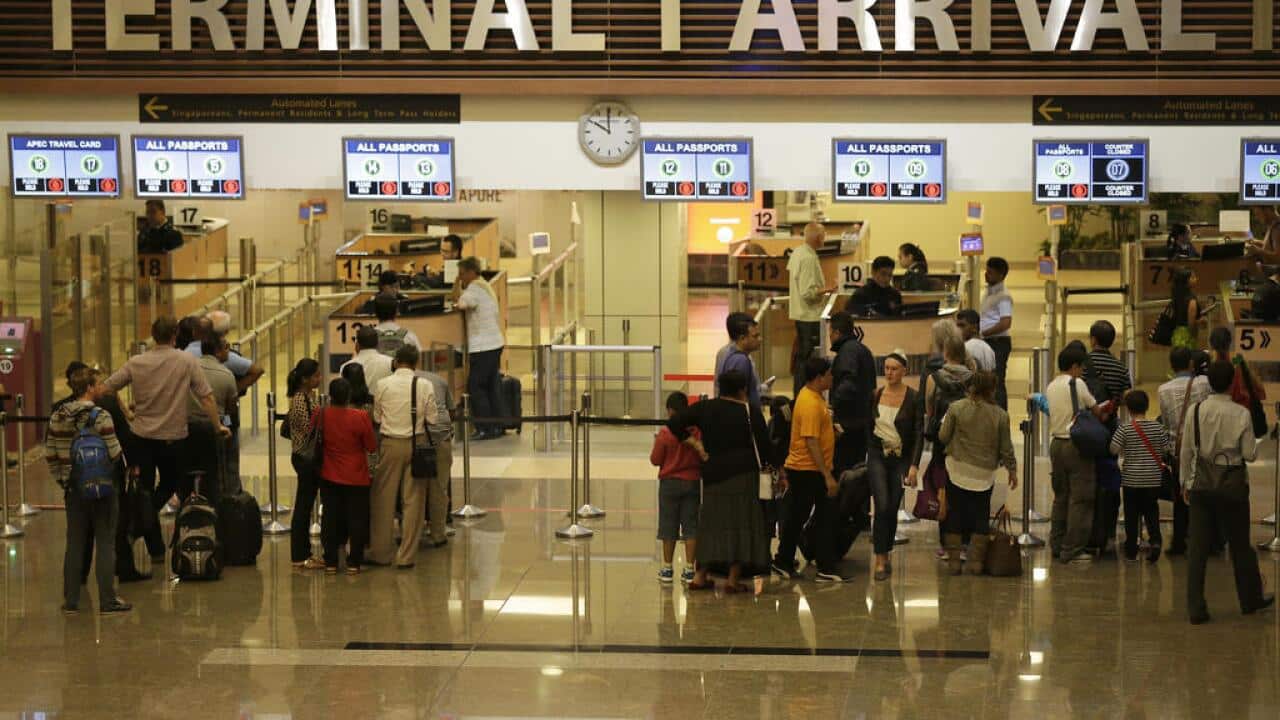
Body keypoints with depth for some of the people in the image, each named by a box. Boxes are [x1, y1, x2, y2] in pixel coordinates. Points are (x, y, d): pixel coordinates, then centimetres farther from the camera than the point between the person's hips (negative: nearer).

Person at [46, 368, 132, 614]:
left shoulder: (58, 416, 1)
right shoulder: (100, 416, -16)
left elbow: (50, 453, 5)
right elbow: (114, 454, -17)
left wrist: (61, 478, 15)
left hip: (73, 489, 5)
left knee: (74, 544, 12)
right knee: (105, 543, 4)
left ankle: (70, 600, 15)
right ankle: (108, 600, 6)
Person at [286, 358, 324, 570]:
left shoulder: (308, 396, 11)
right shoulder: (300, 400, -19)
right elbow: (309, 432, -20)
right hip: (305, 458, -9)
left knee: (305, 506, 14)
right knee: (303, 506, -3)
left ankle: (304, 553, 20)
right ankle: (300, 557, 3)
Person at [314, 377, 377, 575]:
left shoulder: (321, 415, -10)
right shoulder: (360, 417, -18)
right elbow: (372, 447, -10)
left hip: (329, 477, 2)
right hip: (356, 477, -2)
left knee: (330, 519, 12)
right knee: (356, 520, 8)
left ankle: (330, 562, 13)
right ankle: (354, 562, 9)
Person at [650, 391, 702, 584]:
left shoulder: (665, 434, -13)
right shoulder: (697, 432, -6)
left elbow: (655, 460, -7)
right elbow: (704, 457, 2)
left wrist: (656, 443, 9)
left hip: (670, 483, -2)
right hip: (692, 482, 2)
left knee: (668, 527, 7)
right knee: (690, 526, 5)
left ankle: (667, 568, 10)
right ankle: (689, 568, 4)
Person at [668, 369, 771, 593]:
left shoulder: (704, 408, 3)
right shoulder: (750, 411, -7)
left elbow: (674, 424, -1)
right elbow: (764, 443, -6)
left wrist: (693, 443, 5)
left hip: (713, 474, 4)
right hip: (743, 474, -4)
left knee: (710, 523, 12)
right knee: (740, 523, 0)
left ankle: (700, 575, 11)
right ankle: (733, 579, -5)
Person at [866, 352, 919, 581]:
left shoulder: (913, 398, -6)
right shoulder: (876, 395, 1)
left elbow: (918, 433, -7)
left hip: (901, 458, 0)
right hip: (878, 455, 0)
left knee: (893, 509, 6)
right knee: (882, 506, -12)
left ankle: (886, 554, 24)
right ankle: (880, 560, -12)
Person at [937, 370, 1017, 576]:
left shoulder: (956, 408, -7)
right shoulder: (1000, 415, -5)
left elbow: (943, 437, -2)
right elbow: (1006, 448, 1)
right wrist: (1012, 471, 14)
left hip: (958, 470, 0)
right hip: (985, 474, 0)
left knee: (955, 515, 9)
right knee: (980, 518, 10)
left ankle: (953, 561, 8)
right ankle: (976, 561, 8)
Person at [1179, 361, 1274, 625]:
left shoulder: (1196, 411, -4)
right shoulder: (1240, 414, -11)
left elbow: (1186, 450, 1)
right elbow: (1250, 453, -9)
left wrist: (1185, 481, 13)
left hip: (1200, 484, 2)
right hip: (1232, 485, -1)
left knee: (1198, 547, 3)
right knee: (1240, 544, 14)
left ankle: (1196, 608, -1)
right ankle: (1251, 599, 30)